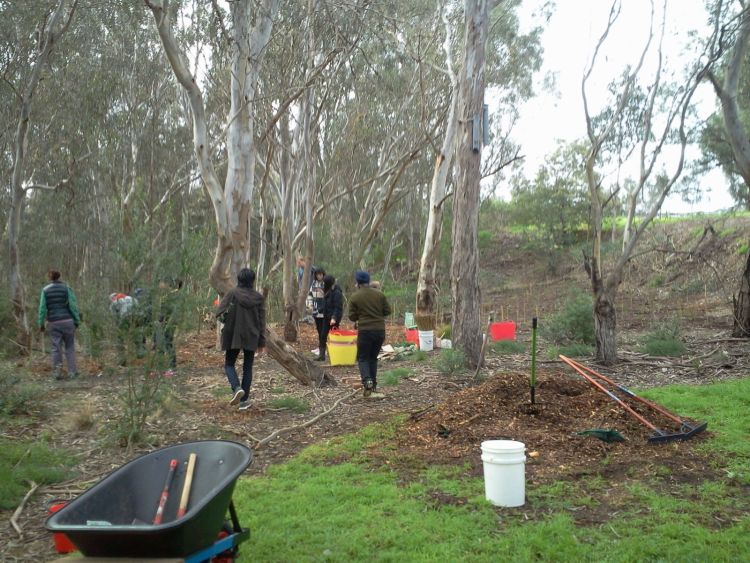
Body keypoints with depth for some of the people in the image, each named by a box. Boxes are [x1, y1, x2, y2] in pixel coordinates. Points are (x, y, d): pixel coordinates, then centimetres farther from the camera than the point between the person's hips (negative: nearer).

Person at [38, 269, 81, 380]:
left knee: (56, 348, 7)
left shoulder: (45, 290, 1)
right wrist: (77, 320, 1)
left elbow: (42, 308, -2)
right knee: (70, 347, 8)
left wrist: (41, 324, 5)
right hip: (67, 321, -1)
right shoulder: (66, 288, -2)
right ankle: (72, 372, 5)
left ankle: (56, 372, 2)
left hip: (53, 323, 1)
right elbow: (73, 306, -6)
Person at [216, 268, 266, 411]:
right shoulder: (259, 298, -1)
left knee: (229, 364, 14)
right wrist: (262, 342, 7)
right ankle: (244, 400, 12)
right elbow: (262, 322, 1)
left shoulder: (232, 293, -8)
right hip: (251, 337, 2)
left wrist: (226, 318, 9)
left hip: (233, 336, -2)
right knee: (247, 367, 13)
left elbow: (219, 312, -13)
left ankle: (237, 388, -12)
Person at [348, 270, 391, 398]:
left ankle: (367, 381, -17)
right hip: (380, 330, 3)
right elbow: (387, 311, 5)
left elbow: (352, 317, -3)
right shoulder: (380, 294, 2)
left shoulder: (355, 297, -6)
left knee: (363, 358, 7)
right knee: (373, 357, 16)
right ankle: (373, 386, 16)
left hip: (365, 331, -3)